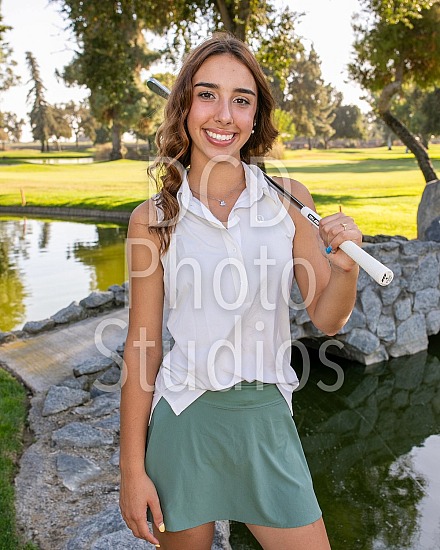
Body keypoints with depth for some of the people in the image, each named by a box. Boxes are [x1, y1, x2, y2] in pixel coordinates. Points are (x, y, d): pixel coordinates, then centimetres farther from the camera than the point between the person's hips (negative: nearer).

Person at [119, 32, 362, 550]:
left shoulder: (289, 200, -3)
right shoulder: (155, 218, -8)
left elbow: (327, 318, 2)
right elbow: (142, 346, -4)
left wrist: (346, 268, -21)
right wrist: (133, 469, -1)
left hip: (267, 419, 2)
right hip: (184, 423, -1)